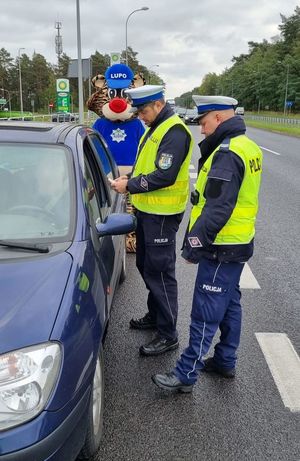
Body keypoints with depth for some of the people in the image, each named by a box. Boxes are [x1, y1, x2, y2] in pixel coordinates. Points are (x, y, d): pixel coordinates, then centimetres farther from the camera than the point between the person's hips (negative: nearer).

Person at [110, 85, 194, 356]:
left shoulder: (174, 132, -18)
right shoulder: (154, 128, 13)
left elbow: (164, 176, -25)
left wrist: (130, 186, -17)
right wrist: (130, 180, 2)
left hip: (161, 214, -10)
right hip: (147, 210, 10)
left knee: (159, 272, -3)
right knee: (146, 266, 19)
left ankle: (168, 335, 9)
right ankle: (155, 315, 37)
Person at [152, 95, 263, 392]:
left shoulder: (227, 153, -20)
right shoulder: (247, 147, 12)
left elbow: (218, 208, -25)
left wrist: (195, 242, -21)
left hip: (221, 247, -10)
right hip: (239, 244, 10)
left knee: (206, 313, -3)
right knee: (229, 304, 19)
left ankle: (186, 375, 8)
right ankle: (225, 362, 33)